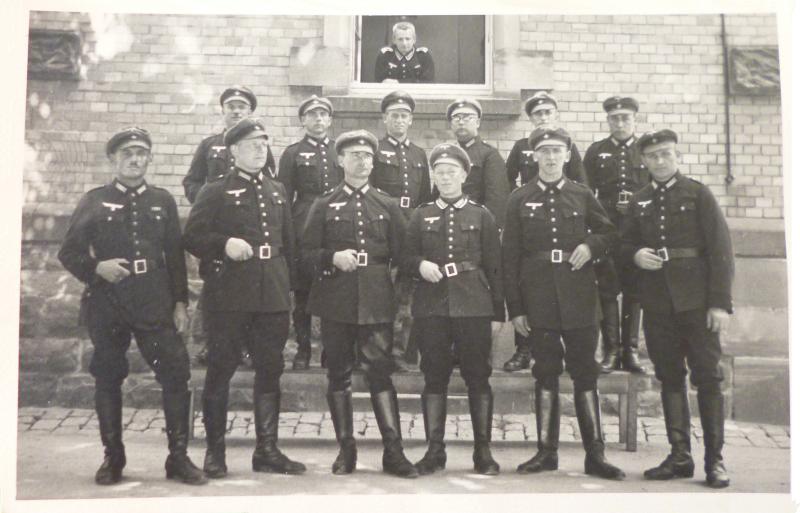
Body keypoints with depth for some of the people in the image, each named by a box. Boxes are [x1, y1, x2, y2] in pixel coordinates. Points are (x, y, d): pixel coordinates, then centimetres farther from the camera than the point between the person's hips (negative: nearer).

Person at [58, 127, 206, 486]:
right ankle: (113, 457, 21)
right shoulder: (94, 201, 6)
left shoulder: (163, 201, 10)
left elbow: (175, 255, 9)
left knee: (176, 373, -6)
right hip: (107, 305, 0)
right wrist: (96, 268, -14)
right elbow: (69, 253, 5)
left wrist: (180, 302, 2)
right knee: (108, 379, 6)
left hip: (155, 305, 1)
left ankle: (178, 457, 5)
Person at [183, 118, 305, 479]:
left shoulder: (278, 192, 16)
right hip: (229, 295, -4)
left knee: (270, 370, 8)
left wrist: (289, 286, 11)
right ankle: (214, 452, 15)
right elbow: (191, 236, -4)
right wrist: (224, 244, -21)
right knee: (221, 369, 2)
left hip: (273, 295, 5)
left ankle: (267, 450, 19)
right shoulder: (215, 192, 2)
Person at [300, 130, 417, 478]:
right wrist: (333, 257, -15)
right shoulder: (324, 206, 7)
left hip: (376, 302, 0)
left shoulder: (388, 206, 10)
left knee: (380, 372, -4)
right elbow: (307, 255, 4)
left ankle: (393, 452, 0)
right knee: (339, 376, 6)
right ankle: (346, 449, 16)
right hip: (336, 302, 0)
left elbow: (401, 255, 10)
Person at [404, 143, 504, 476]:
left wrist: (498, 313, 1)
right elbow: (406, 258, 12)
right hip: (431, 307, 1)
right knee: (434, 378, 4)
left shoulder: (481, 216, 8)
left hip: (474, 307, -1)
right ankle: (435, 451, 13)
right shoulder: (421, 216, 11)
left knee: (478, 378, 3)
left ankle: (483, 451, 12)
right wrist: (420, 265, -12)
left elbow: (494, 267, 5)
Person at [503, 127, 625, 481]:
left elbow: (611, 232, 16)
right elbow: (510, 256, 2)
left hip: (578, 296, 1)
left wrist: (591, 245, -7)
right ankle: (546, 451, 15)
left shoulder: (582, 196, 8)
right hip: (539, 298, 0)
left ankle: (595, 454, 10)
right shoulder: (520, 199, 5)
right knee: (545, 373, 6)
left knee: (585, 372, 3)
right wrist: (514, 307, -3)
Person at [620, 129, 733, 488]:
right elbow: (625, 244, 17)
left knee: (707, 378, 0)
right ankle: (680, 457, 17)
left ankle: (715, 460, 9)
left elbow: (720, 250, -4)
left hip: (696, 300, -3)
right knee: (670, 379, 8)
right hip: (657, 303, 4)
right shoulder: (638, 202, 12)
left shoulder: (698, 194, 1)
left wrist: (720, 302, -11)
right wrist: (635, 254, -7)